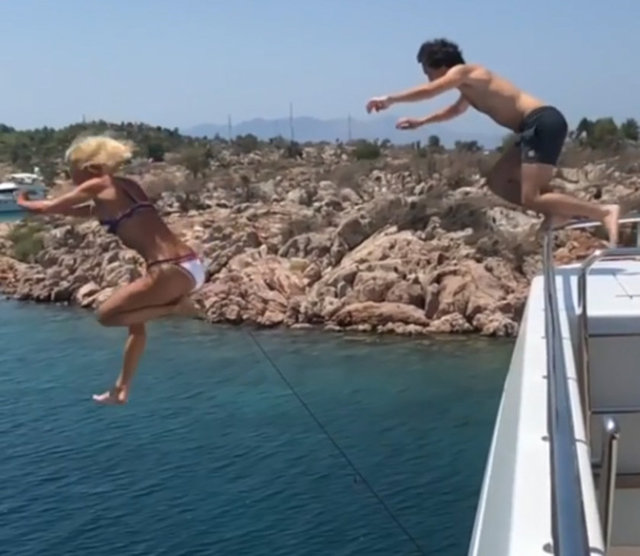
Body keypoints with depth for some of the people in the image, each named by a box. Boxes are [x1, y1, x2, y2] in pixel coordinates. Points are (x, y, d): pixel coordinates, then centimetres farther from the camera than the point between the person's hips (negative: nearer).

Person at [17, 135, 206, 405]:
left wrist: (25, 203, 32)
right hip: (190, 265, 9)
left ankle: (174, 307, -2)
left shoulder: (97, 187, -1)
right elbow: (90, 211, 40)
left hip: (172, 271, -9)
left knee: (106, 315, 9)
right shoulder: (125, 186, 21)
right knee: (134, 319, 27)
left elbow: (48, 208, 10)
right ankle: (122, 389, 36)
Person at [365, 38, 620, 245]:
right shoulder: (469, 85, 23)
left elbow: (429, 91, -14)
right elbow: (456, 109, 43)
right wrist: (421, 121, 46)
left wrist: (389, 99, -3)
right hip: (537, 127, 10)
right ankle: (557, 213, 8)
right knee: (497, 181, 14)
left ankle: (604, 212, -13)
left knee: (531, 199, -14)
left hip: (544, 123, -10)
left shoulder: (463, 72, -4)